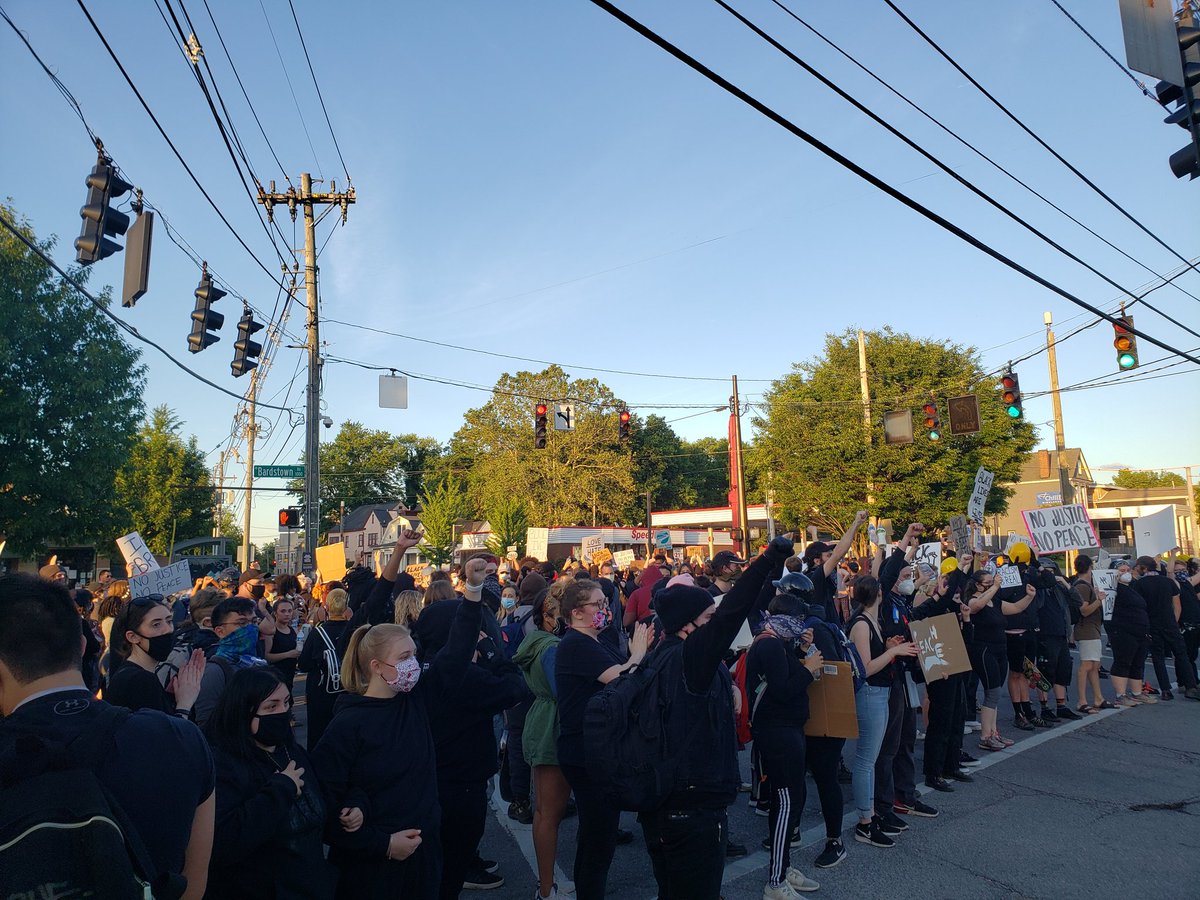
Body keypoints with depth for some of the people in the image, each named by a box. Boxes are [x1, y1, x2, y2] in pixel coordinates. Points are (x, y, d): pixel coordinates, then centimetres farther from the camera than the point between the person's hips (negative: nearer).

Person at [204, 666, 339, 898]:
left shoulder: (292, 751, 3)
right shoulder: (220, 764, -21)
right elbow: (220, 845, -34)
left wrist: (343, 815, -3)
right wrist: (281, 788, -27)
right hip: (257, 891, -7)